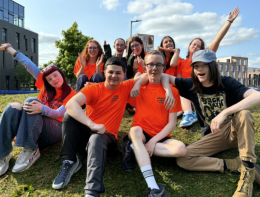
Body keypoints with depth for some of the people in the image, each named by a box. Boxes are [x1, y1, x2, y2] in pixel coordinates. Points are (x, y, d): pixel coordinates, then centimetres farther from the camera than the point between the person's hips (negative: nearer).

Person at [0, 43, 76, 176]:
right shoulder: (45, 86, 11)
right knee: (13, 108, -26)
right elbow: (29, 65, 8)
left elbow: (58, 114, -17)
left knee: (31, 101, -30)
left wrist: (42, 109, -37)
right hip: (29, 127, 5)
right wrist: (11, 50, 8)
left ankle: (31, 150, -32)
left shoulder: (71, 95, -3)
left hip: (54, 130, -5)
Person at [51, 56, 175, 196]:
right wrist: (92, 124, -38)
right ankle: (70, 162, -18)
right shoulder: (93, 88, -6)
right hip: (86, 132, 2)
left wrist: (168, 90, -16)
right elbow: (70, 104, -24)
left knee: (96, 139, -36)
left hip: (106, 136, -1)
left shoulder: (125, 88, 1)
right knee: (69, 115, -24)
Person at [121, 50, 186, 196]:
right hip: (140, 134, 0)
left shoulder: (172, 91, -2)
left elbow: (172, 123, -6)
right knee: (135, 130, -33)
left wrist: (153, 140, -16)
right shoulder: (138, 86, 3)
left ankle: (134, 148, -16)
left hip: (160, 137, 0)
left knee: (181, 149, -26)